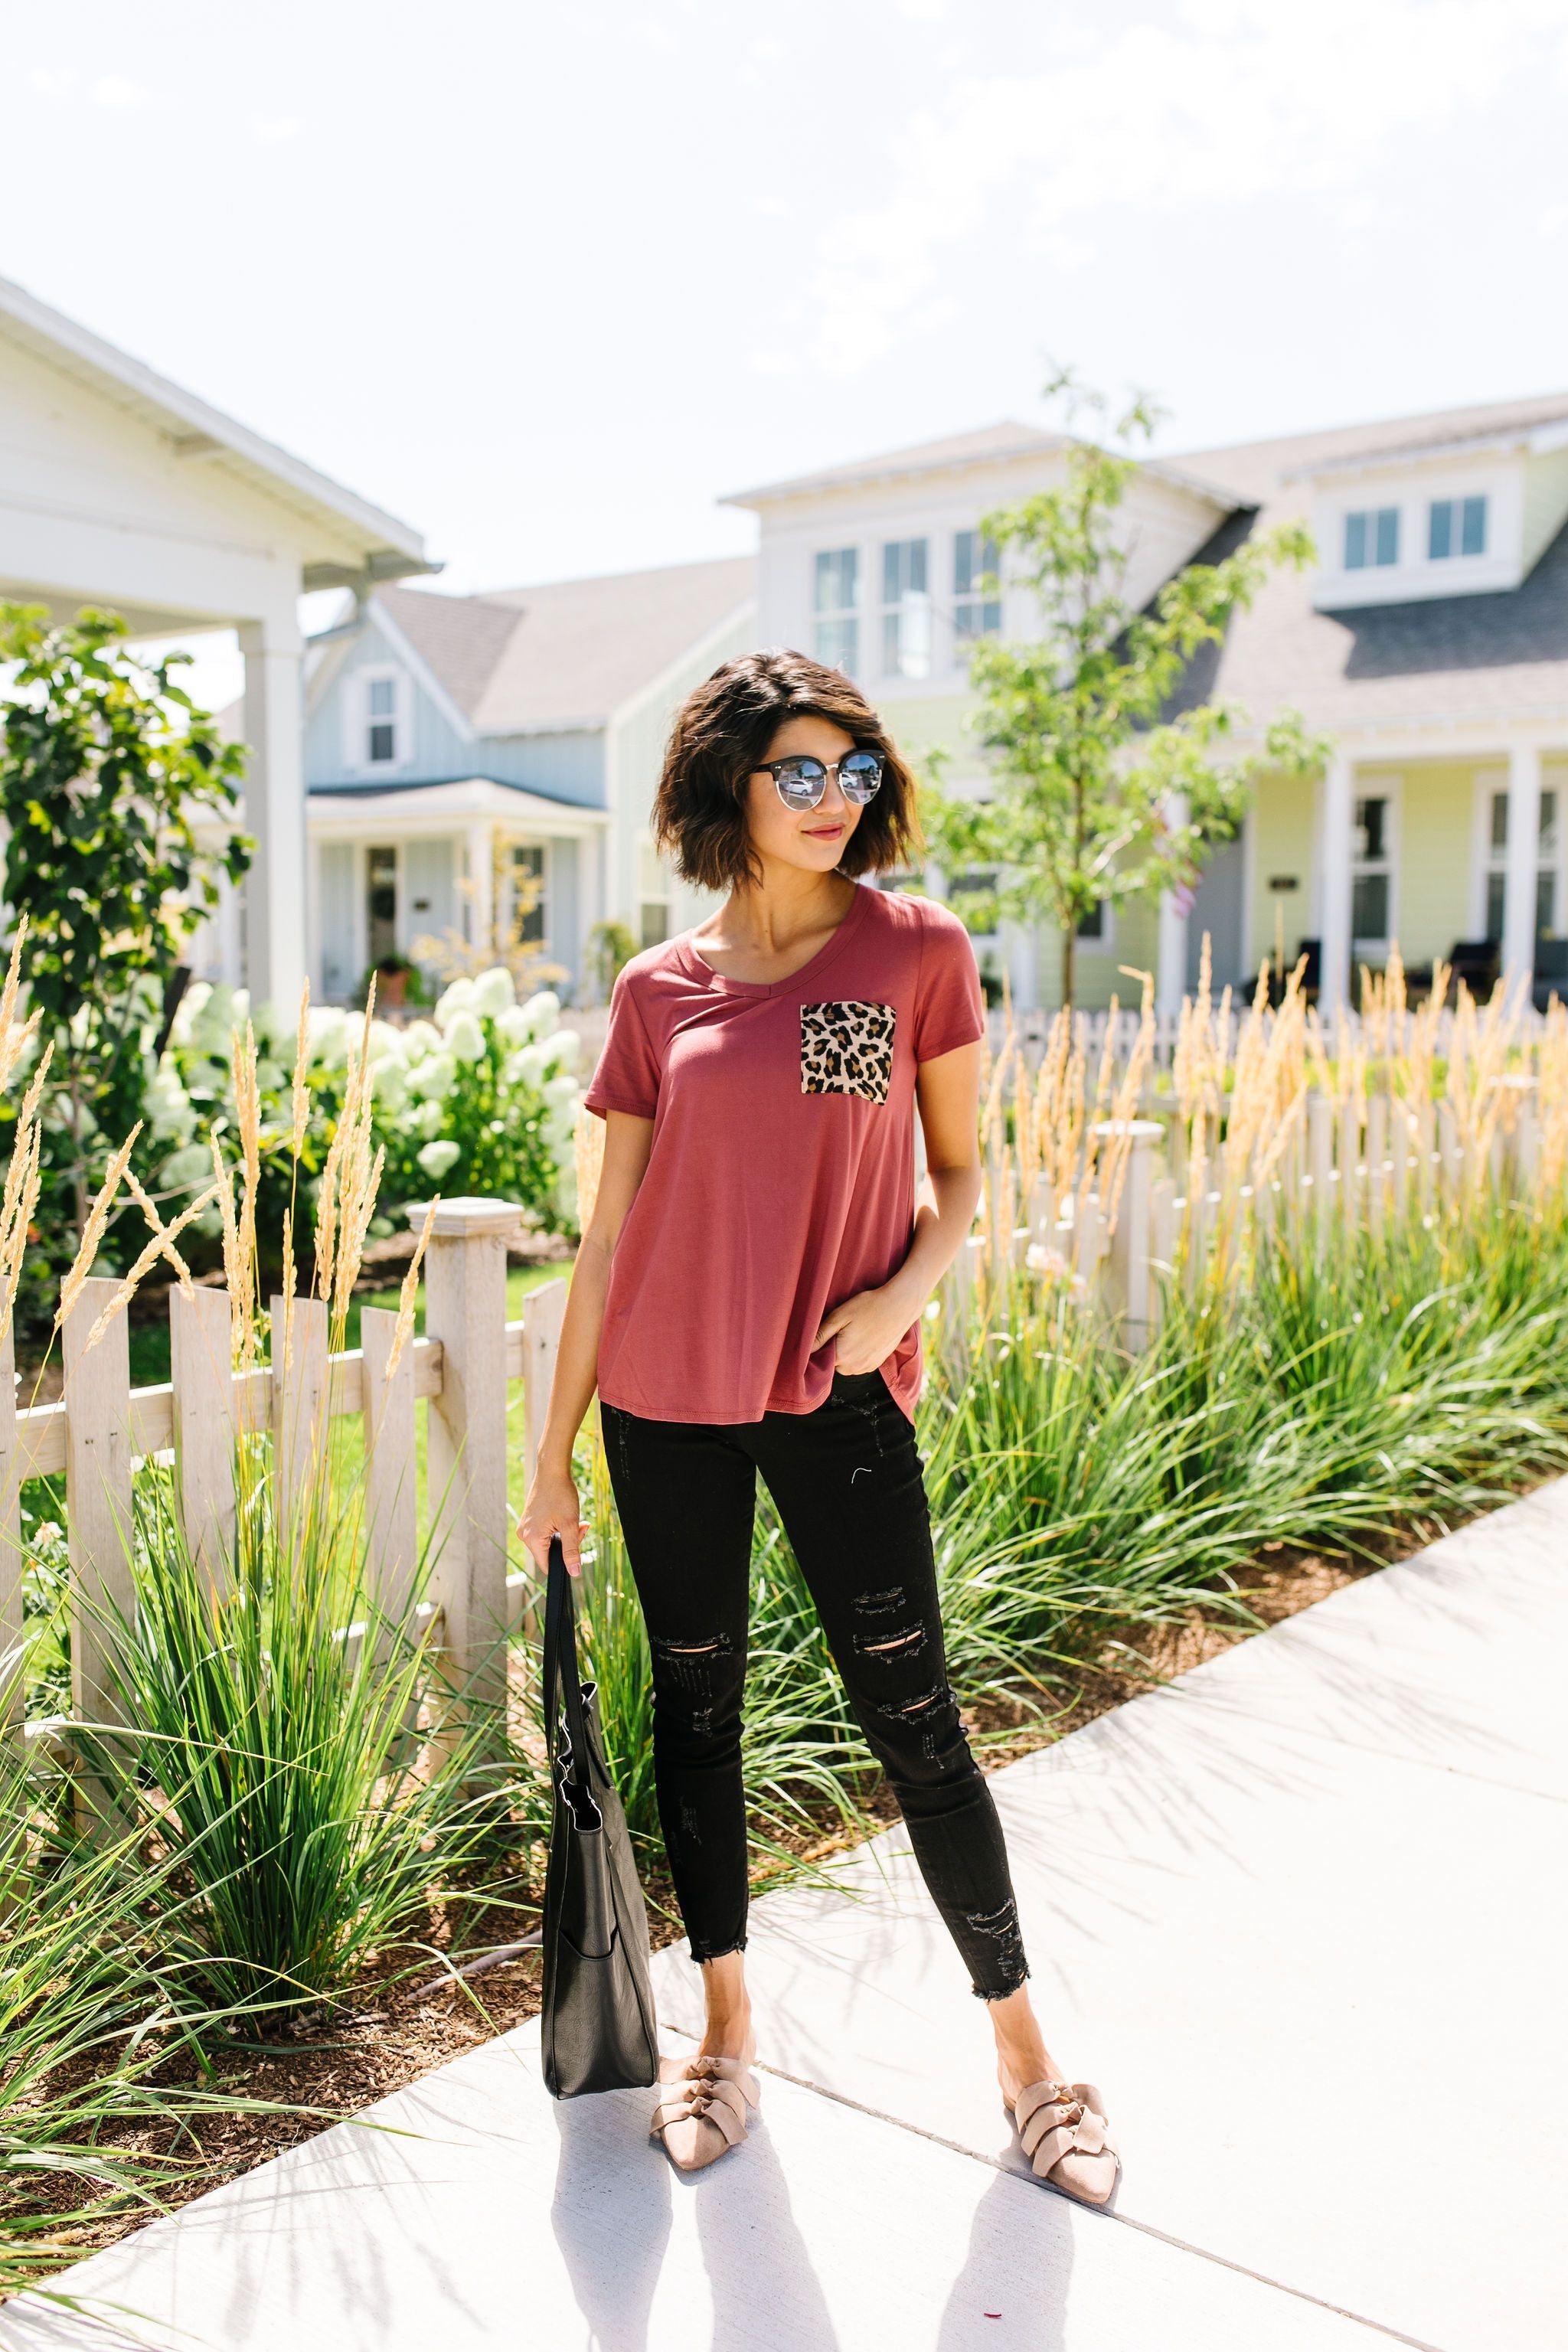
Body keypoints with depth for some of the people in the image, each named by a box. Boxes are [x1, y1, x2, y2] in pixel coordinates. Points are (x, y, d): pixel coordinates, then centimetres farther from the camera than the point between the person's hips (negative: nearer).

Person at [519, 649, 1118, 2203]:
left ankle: (1023, 2050, 23)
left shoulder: (920, 951, -1)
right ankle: (726, 2034, 32)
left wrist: (902, 1290, -14)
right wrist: (554, 1449, 6)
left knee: (911, 1718, 3)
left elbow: (961, 1173, 6)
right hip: (665, 1398, 2)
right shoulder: (657, 990, 2)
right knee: (695, 1704, 12)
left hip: (835, 1391, -2)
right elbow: (609, 1234, 5)